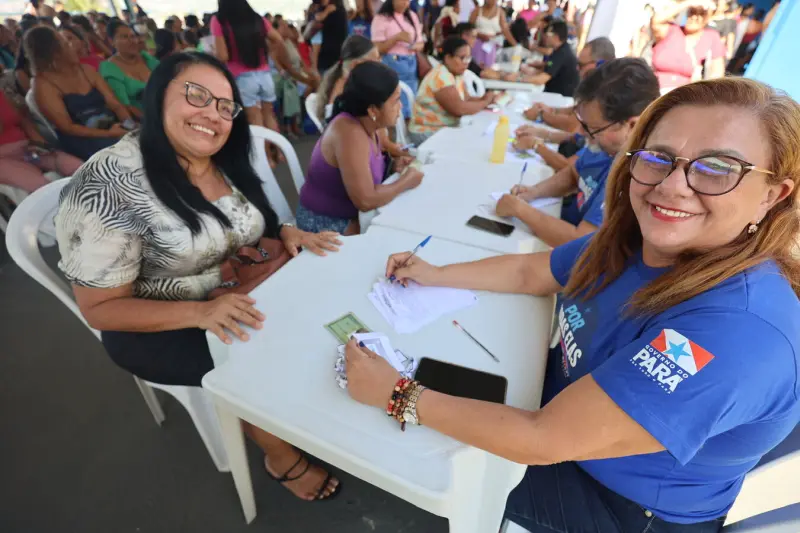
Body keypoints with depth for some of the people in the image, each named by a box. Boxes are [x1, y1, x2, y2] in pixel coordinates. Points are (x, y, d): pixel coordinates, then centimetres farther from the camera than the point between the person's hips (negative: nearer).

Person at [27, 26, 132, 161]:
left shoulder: (86, 70, 17)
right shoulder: (43, 84, 0)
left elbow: (115, 104, 8)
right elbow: (67, 127, -8)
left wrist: (130, 125, -14)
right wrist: (108, 133, -21)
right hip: (81, 141, -5)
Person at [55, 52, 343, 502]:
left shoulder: (229, 163, -2)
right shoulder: (109, 186, -22)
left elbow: (247, 231, 11)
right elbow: (100, 308, -18)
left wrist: (286, 233, -12)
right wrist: (200, 312, -33)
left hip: (242, 297, 6)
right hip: (160, 328, -5)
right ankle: (282, 457, 10)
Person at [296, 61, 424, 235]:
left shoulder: (366, 124, -3)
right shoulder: (351, 132, -27)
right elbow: (366, 200, -29)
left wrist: (391, 167, -4)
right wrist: (405, 181, -15)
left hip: (350, 215, 8)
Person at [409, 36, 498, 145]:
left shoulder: (456, 74, 9)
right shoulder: (441, 77, -19)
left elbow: (466, 99, 9)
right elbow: (459, 109, -25)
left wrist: (483, 99, -9)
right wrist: (485, 102, -12)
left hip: (446, 129, 9)